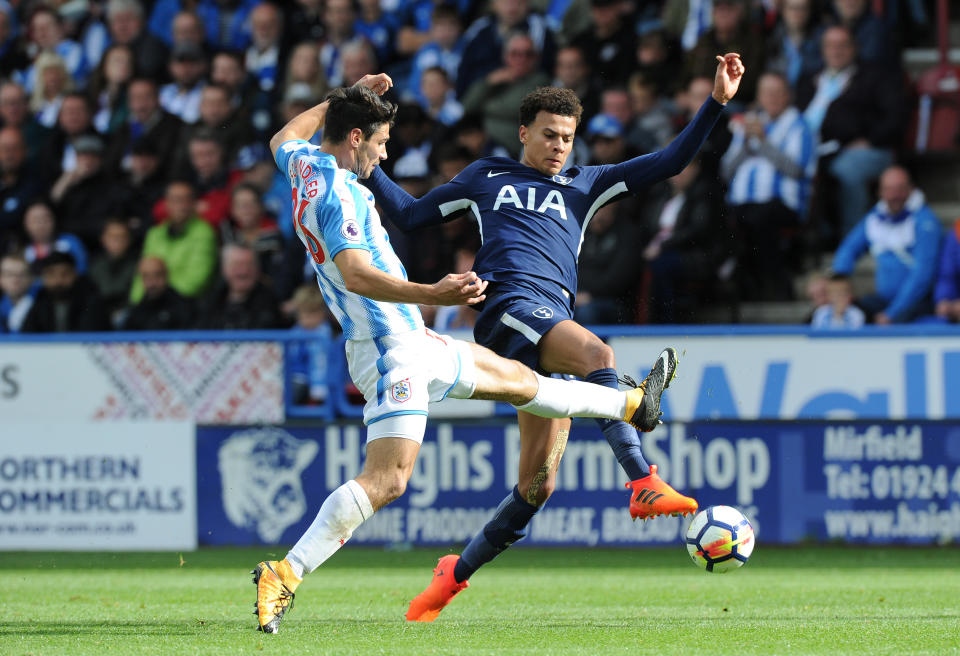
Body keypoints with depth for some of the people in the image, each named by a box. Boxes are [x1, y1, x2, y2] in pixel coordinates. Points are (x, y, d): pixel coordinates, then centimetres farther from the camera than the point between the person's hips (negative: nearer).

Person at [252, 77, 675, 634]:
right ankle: (285, 575, -23)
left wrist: (347, 97, 40)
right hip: (392, 351, -11)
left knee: (515, 378, 27)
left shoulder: (304, 166, 9)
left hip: (412, 341, 11)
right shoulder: (338, 193, -20)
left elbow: (285, 139, 36)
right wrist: (433, 295, -42)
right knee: (386, 481, -21)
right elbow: (355, 274, -34)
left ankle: (632, 404, 44)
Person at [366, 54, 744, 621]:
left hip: (554, 319, 4)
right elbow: (410, 215, 30)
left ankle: (458, 572, 13)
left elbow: (669, 163, 21)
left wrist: (716, 104, 11)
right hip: (508, 305, -4)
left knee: (538, 483, -5)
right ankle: (644, 484, -48)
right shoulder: (486, 178, 24)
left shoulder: (584, 185, 27)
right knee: (597, 353, -35)